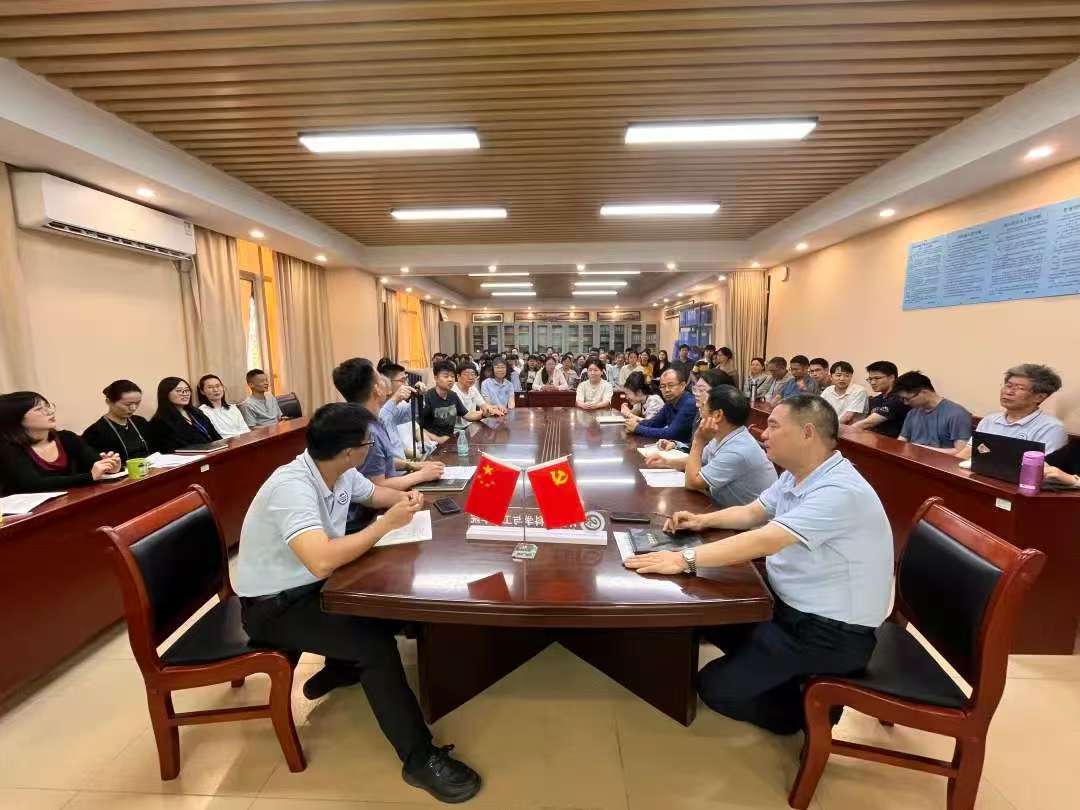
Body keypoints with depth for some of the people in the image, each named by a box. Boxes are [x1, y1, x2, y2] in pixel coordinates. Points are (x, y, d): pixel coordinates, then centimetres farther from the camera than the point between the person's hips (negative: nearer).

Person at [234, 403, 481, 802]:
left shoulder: (341, 473, -5)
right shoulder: (292, 487, -32)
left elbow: (373, 493, 17)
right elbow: (322, 561, -44)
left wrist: (403, 498, -6)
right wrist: (386, 524, -32)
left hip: (311, 586, 9)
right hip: (274, 606, -8)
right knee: (376, 643, -23)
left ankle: (339, 669, 24)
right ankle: (419, 759, -8)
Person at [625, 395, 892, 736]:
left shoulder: (839, 491, -29)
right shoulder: (796, 476, 1)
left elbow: (764, 541, -36)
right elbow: (752, 513, 13)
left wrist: (685, 559, -37)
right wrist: (703, 520, -3)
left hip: (831, 631, -9)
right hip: (793, 605, 9)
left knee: (715, 687, -8)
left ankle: (805, 709, 14)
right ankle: (768, 673, 20)